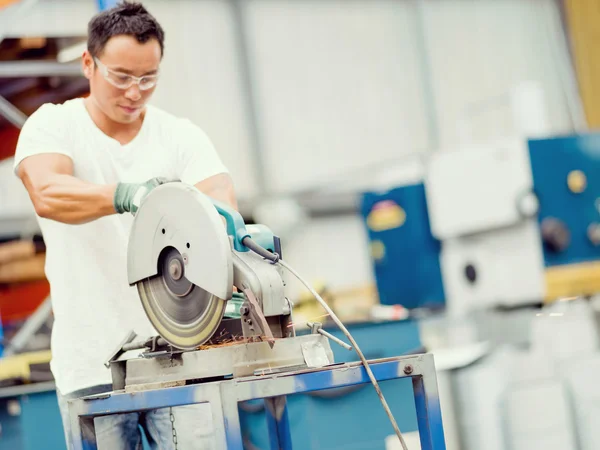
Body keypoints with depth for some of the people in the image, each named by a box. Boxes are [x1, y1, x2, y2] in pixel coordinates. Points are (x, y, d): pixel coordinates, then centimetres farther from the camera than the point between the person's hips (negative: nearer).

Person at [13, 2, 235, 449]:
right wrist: (125, 195, -40)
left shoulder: (182, 136, 6)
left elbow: (219, 195, -10)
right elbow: (47, 195, -21)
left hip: (176, 350, 2)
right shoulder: (52, 125, -1)